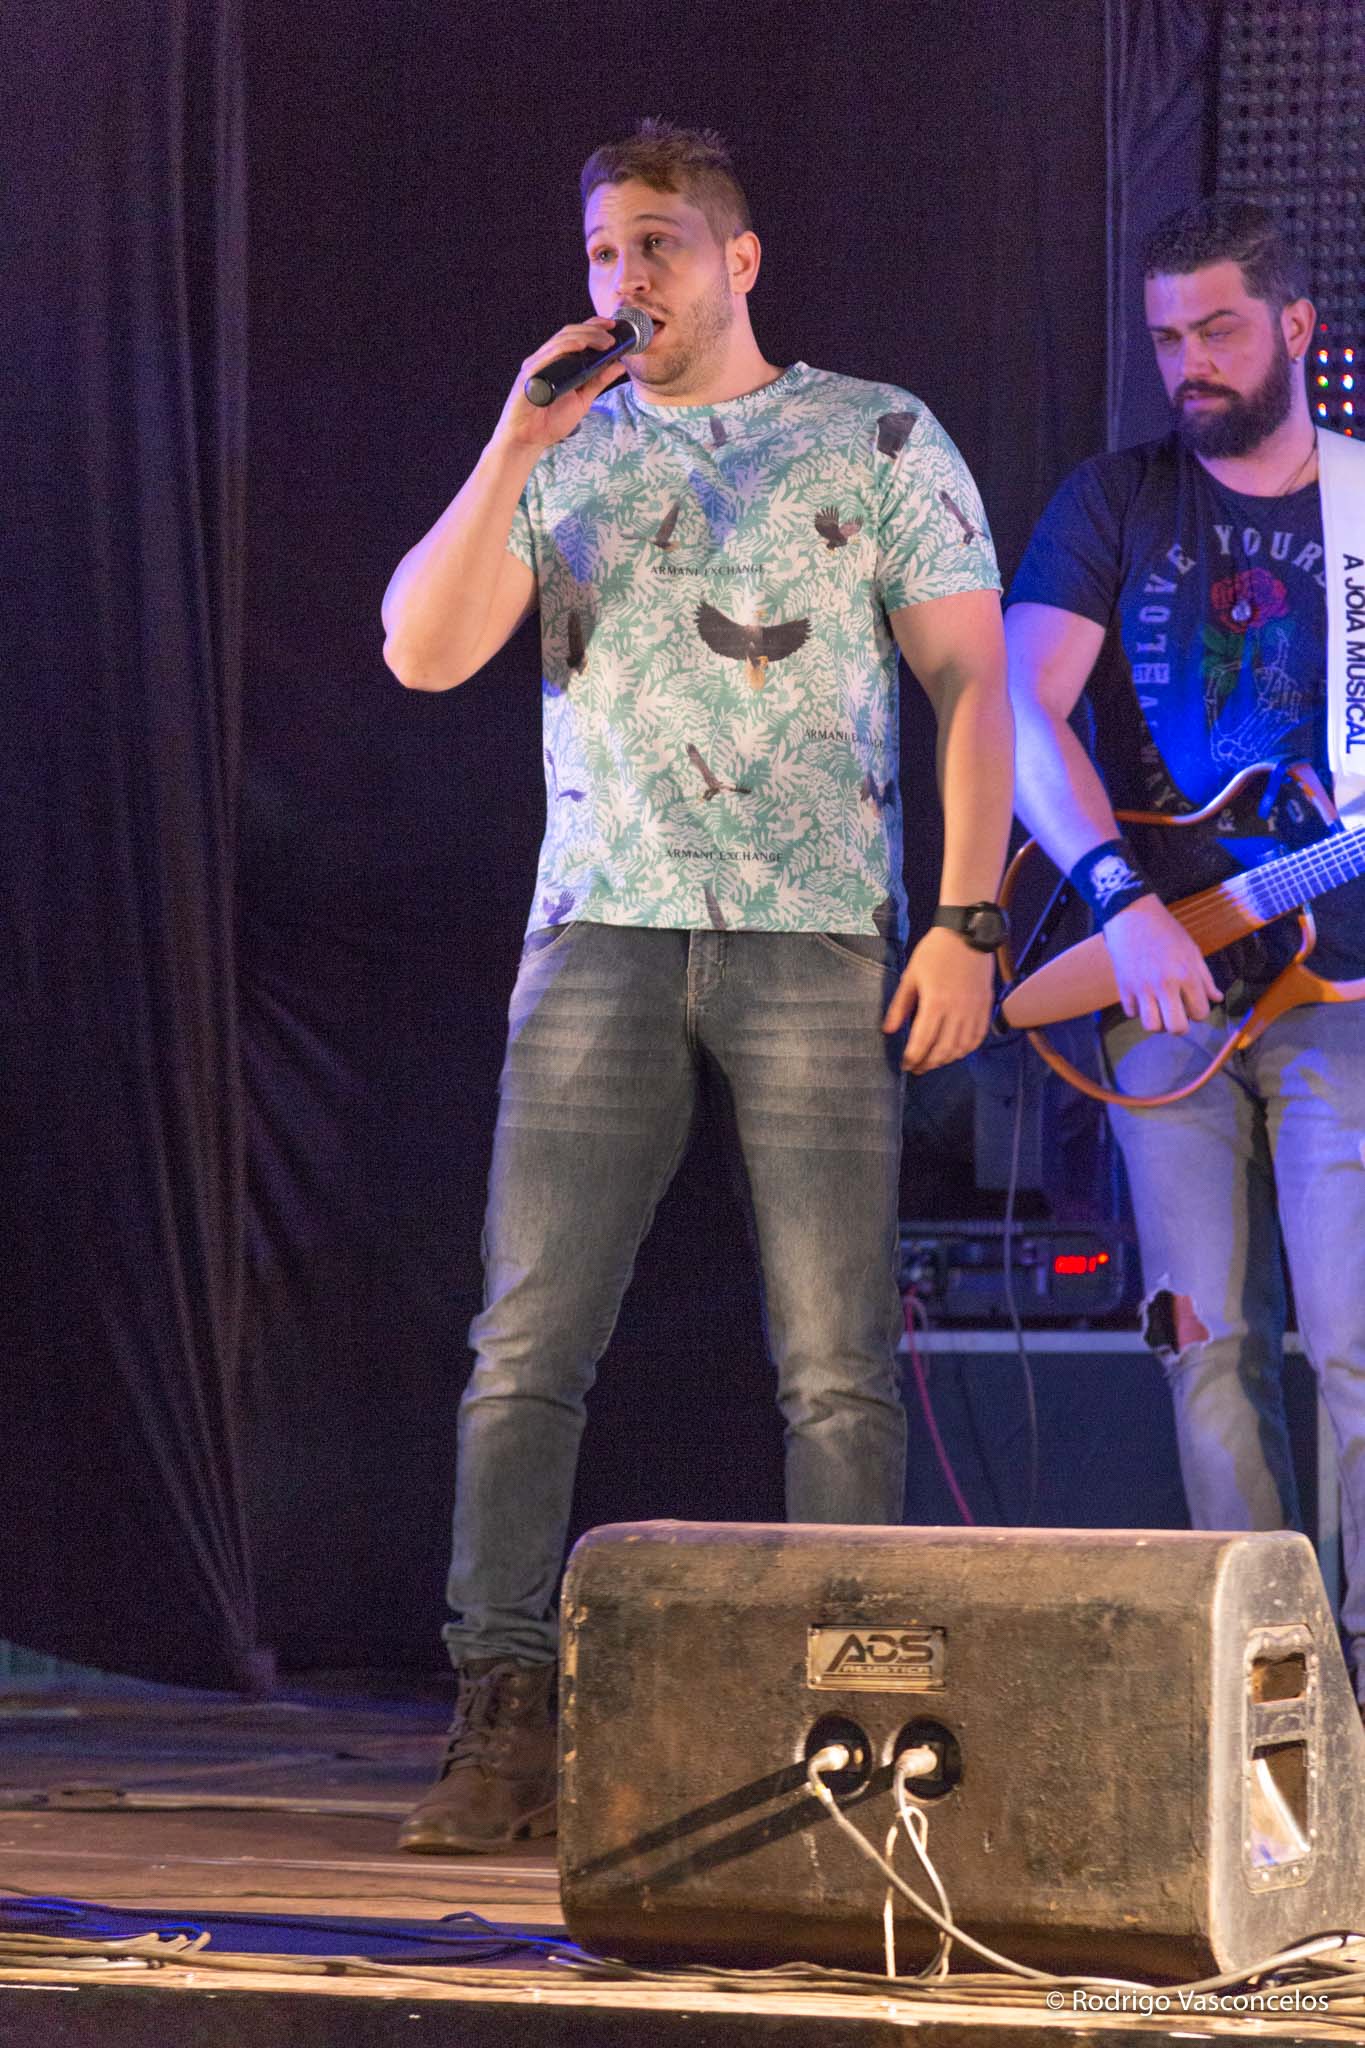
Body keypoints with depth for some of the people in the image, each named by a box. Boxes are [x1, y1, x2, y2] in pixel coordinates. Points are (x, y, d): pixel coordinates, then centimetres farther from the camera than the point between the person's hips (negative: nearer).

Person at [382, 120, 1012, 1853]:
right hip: (603, 934, 2)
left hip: (819, 944, -2)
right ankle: (504, 1727, -3)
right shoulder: (565, 453, 14)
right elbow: (423, 654, 3)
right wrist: (513, 454, -7)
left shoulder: (880, 442, 7)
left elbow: (973, 685, 3)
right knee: (526, 1347, -6)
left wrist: (966, 923, -7)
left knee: (837, 1365, -3)